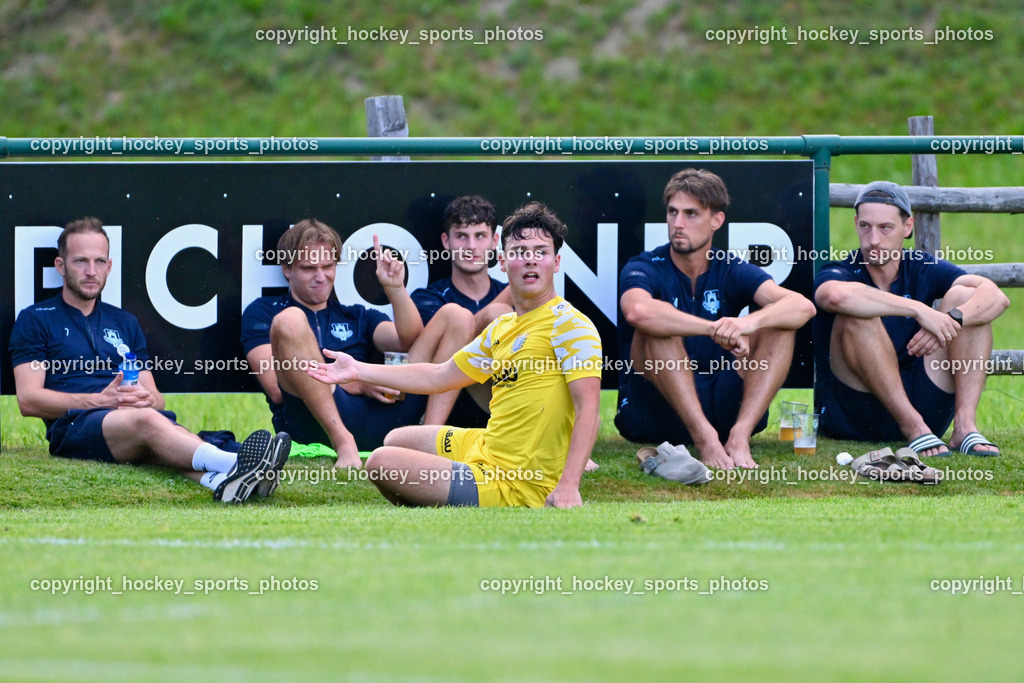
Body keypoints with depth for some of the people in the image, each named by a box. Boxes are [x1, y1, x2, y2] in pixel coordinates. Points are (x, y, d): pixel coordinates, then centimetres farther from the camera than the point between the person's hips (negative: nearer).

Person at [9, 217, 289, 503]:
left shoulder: (125, 323, 28)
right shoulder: (35, 320, 12)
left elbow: (156, 399, 23)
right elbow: (28, 400, -1)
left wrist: (148, 399, -4)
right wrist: (100, 400, -11)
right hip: (74, 427, -5)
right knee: (146, 421, -36)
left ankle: (220, 479, -67)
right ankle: (233, 463, -64)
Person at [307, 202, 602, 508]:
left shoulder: (569, 324, -14)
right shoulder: (502, 328, 14)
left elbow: (588, 407, -22)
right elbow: (440, 376, 24)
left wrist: (568, 485, -34)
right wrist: (359, 371, 24)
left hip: (513, 489, -10)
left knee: (382, 463, -13)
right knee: (396, 441, 28)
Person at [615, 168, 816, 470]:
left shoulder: (731, 271, 5)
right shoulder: (645, 269, -5)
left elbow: (802, 307, -13)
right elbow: (637, 312, -32)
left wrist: (750, 322, -34)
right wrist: (716, 329, -37)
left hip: (717, 408, 3)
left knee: (778, 323, -11)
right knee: (657, 328, -27)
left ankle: (740, 434, -30)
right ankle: (705, 438, -38)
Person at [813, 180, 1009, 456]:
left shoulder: (923, 269, 7)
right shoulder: (839, 273, -5)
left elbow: (996, 298, -9)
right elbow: (837, 296, -34)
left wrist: (951, 319, -30)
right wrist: (919, 310, -34)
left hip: (923, 406, 4)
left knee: (964, 297, -6)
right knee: (859, 315, -26)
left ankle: (965, 425, -20)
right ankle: (913, 427, -30)